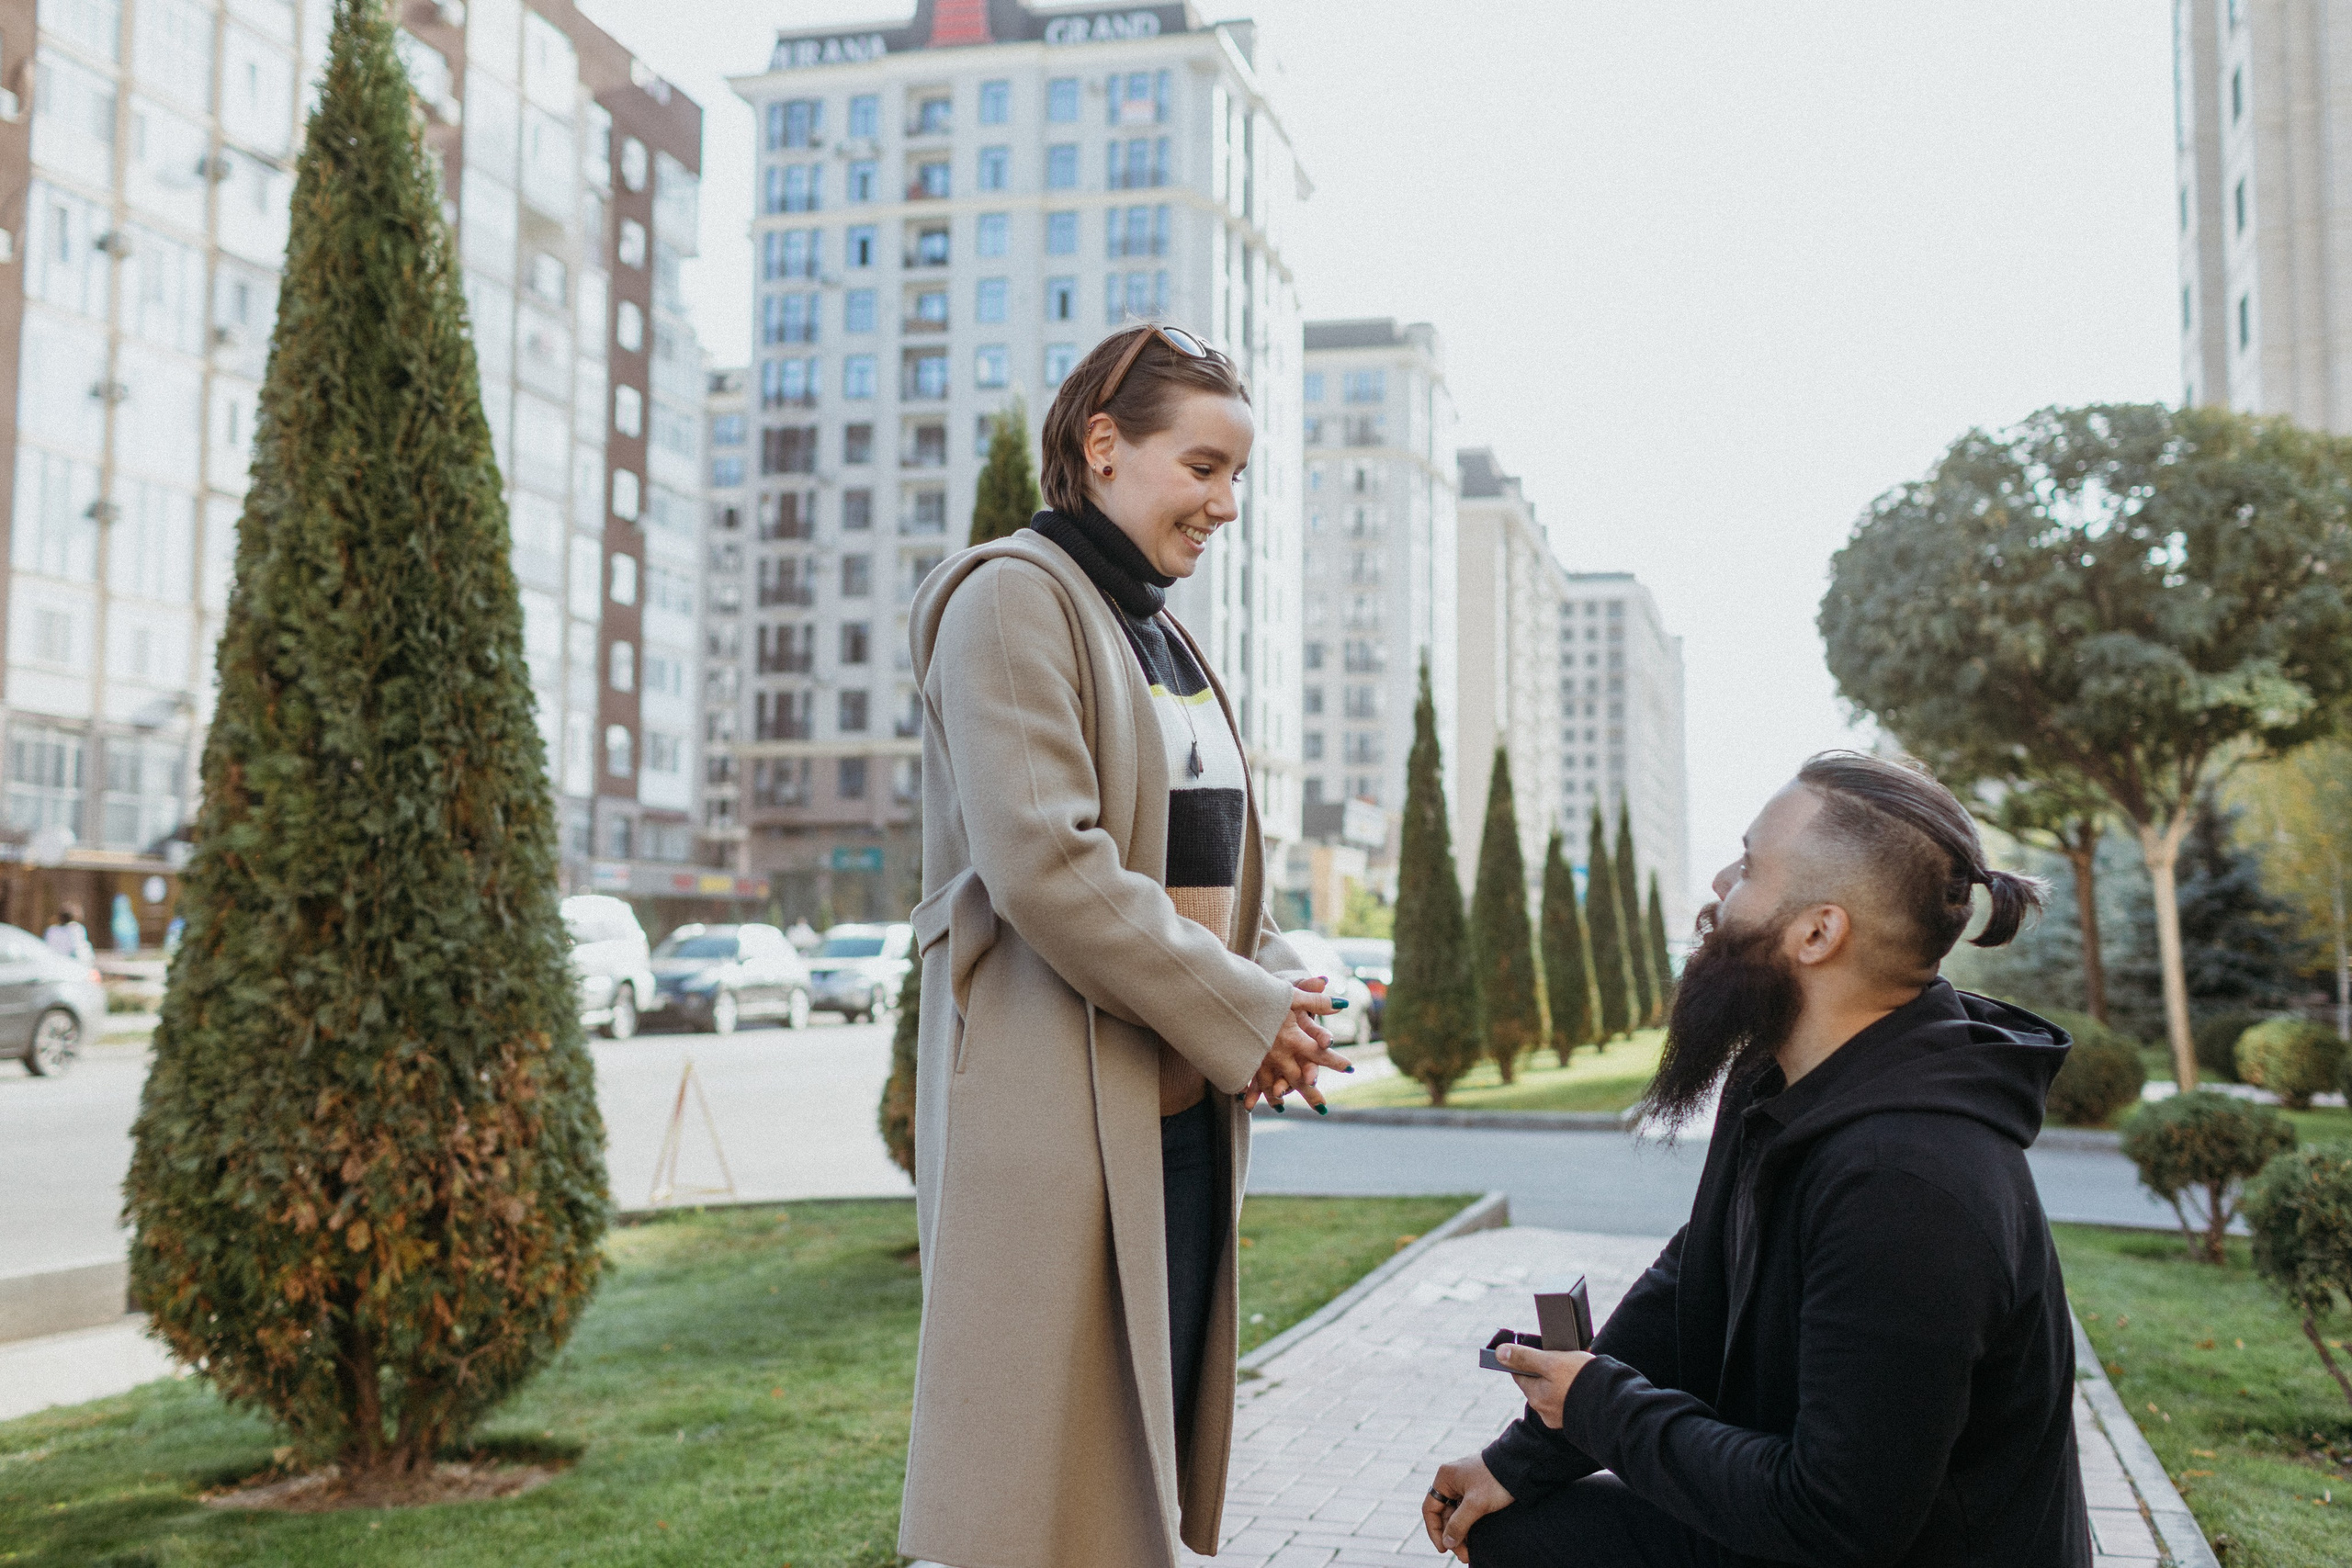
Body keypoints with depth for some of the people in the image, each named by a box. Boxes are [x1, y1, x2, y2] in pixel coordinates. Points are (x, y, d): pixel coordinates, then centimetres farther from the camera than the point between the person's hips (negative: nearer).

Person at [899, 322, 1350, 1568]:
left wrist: (1280, 988, 1)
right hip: (1057, 1112, -8)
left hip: (1187, 1112, 9)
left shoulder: (1167, 637, 18)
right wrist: (1241, 1013, -14)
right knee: (1046, 1464, -2)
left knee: (1147, 1451, 14)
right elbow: (1045, 862, -20)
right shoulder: (1013, 599, -9)